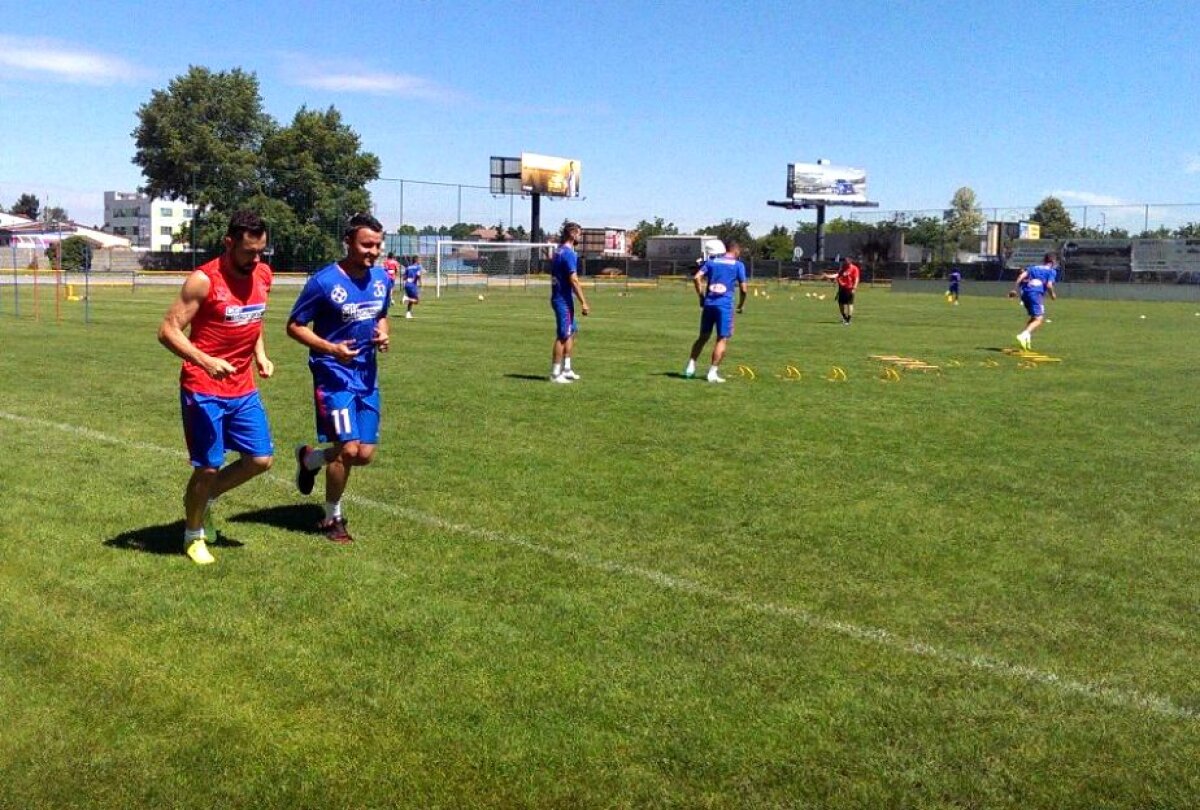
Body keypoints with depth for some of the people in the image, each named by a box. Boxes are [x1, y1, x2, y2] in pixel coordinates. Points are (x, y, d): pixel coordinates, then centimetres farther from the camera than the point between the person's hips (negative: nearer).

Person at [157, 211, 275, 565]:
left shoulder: (263, 276, 4)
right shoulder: (204, 280, -16)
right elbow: (168, 330, -17)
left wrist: (261, 355, 5)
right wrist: (204, 360, -31)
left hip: (243, 388, 6)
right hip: (204, 390, -6)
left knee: (261, 459, 6)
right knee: (208, 467, 0)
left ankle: (206, 497, 31)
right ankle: (193, 535, 24)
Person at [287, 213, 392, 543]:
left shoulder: (382, 278, 4)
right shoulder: (324, 281, -14)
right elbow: (294, 326, -8)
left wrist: (383, 334, -2)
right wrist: (331, 348, -21)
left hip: (367, 376, 6)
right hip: (334, 374, -6)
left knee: (365, 454, 4)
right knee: (348, 448, -11)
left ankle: (309, 458, 35)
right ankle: (332, 518, 13)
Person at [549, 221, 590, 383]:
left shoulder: (559, 251, 13)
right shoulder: (569, 253, -16)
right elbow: (573, 280, -21)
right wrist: (583, 302, -19)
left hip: (558, 297, 10)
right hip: (564, 300, -10)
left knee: (571, 331, 18)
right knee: (563, 336, -4)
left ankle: (566, 369, 22)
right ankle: (555, 373, 0)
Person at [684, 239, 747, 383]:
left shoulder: (711, 261, 13)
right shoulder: (738, 265, 5)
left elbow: (696, 278, 2)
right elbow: (743, 289, 1)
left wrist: (701, 297, 10)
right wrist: (741, 305, 17)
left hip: (708, 304, 4)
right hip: (725, 306, -4)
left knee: (703, 337, 16)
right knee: (722, 339, 1)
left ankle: (691, 366, 13)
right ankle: (713, 372, -5)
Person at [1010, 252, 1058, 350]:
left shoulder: (1033, 267, 26)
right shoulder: (1052, 271, 11)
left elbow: (1021, 276, 11)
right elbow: (1049, 285, -3)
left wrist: (1014, 289, 9)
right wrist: (1053, 294, 14)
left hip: (1024, 292, 7)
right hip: (1036, 293, -7)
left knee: (1034, 317, 22)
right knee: (1039, 319, -8)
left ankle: (1027, 339, 12)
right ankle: (1024, 335, -31)